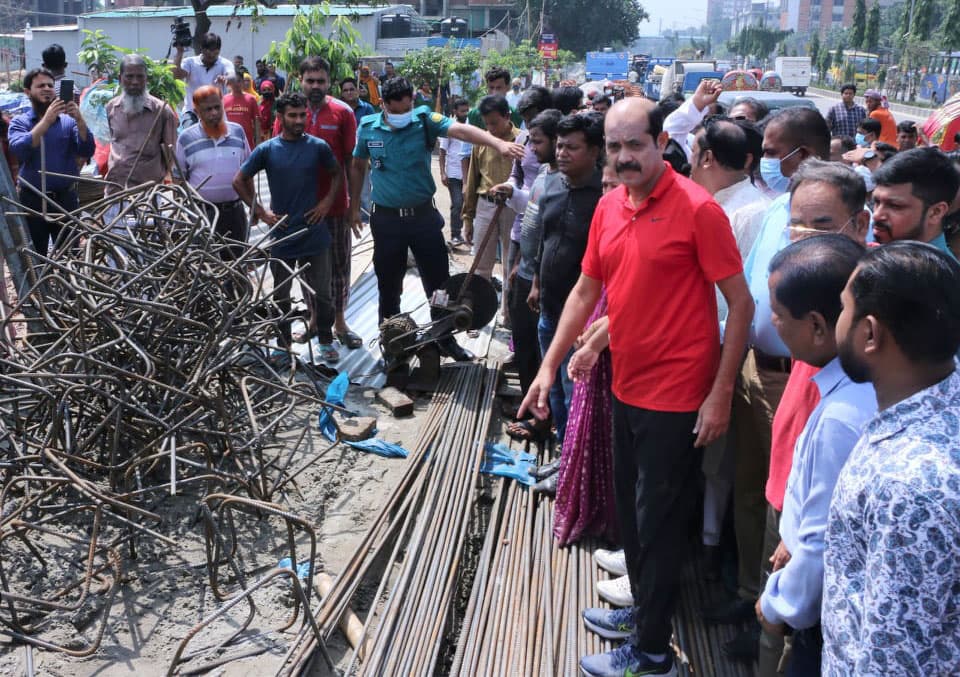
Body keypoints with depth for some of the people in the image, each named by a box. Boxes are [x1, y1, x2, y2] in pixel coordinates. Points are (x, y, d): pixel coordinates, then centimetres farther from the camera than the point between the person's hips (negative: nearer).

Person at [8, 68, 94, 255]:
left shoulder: (68, 121, 6)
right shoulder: (19, 122, 4)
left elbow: (87, 151, -7)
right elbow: (19, 150, -16)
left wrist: (79, 120, -23)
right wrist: (47, 120, -24)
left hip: (65, 199, 0)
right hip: (32, 200, 0)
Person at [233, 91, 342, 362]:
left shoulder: (318, 146, -1)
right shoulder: (267, 150, -3)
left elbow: (337, 174, 14)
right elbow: (239, 181, 5)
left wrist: (327, 202, 1)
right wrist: (260, 211, -1)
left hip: (314, 233, 0)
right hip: (282, 234, 0)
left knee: (321, 293, 7)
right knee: (281, 295, 12)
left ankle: (326, 340, 22)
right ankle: (283, 343, 26)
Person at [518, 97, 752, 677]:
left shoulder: (697, 208, -17)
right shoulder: (609, 206, 4)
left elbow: (741, 303, -14)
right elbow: (586, 291, 11)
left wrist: (721, 395, -16)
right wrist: (550, 367, 7)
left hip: (677, 397, -7)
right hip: (627, 387, 7)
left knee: (659, 524, 6)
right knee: (631, 513, 21)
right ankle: (644, 607, 43)